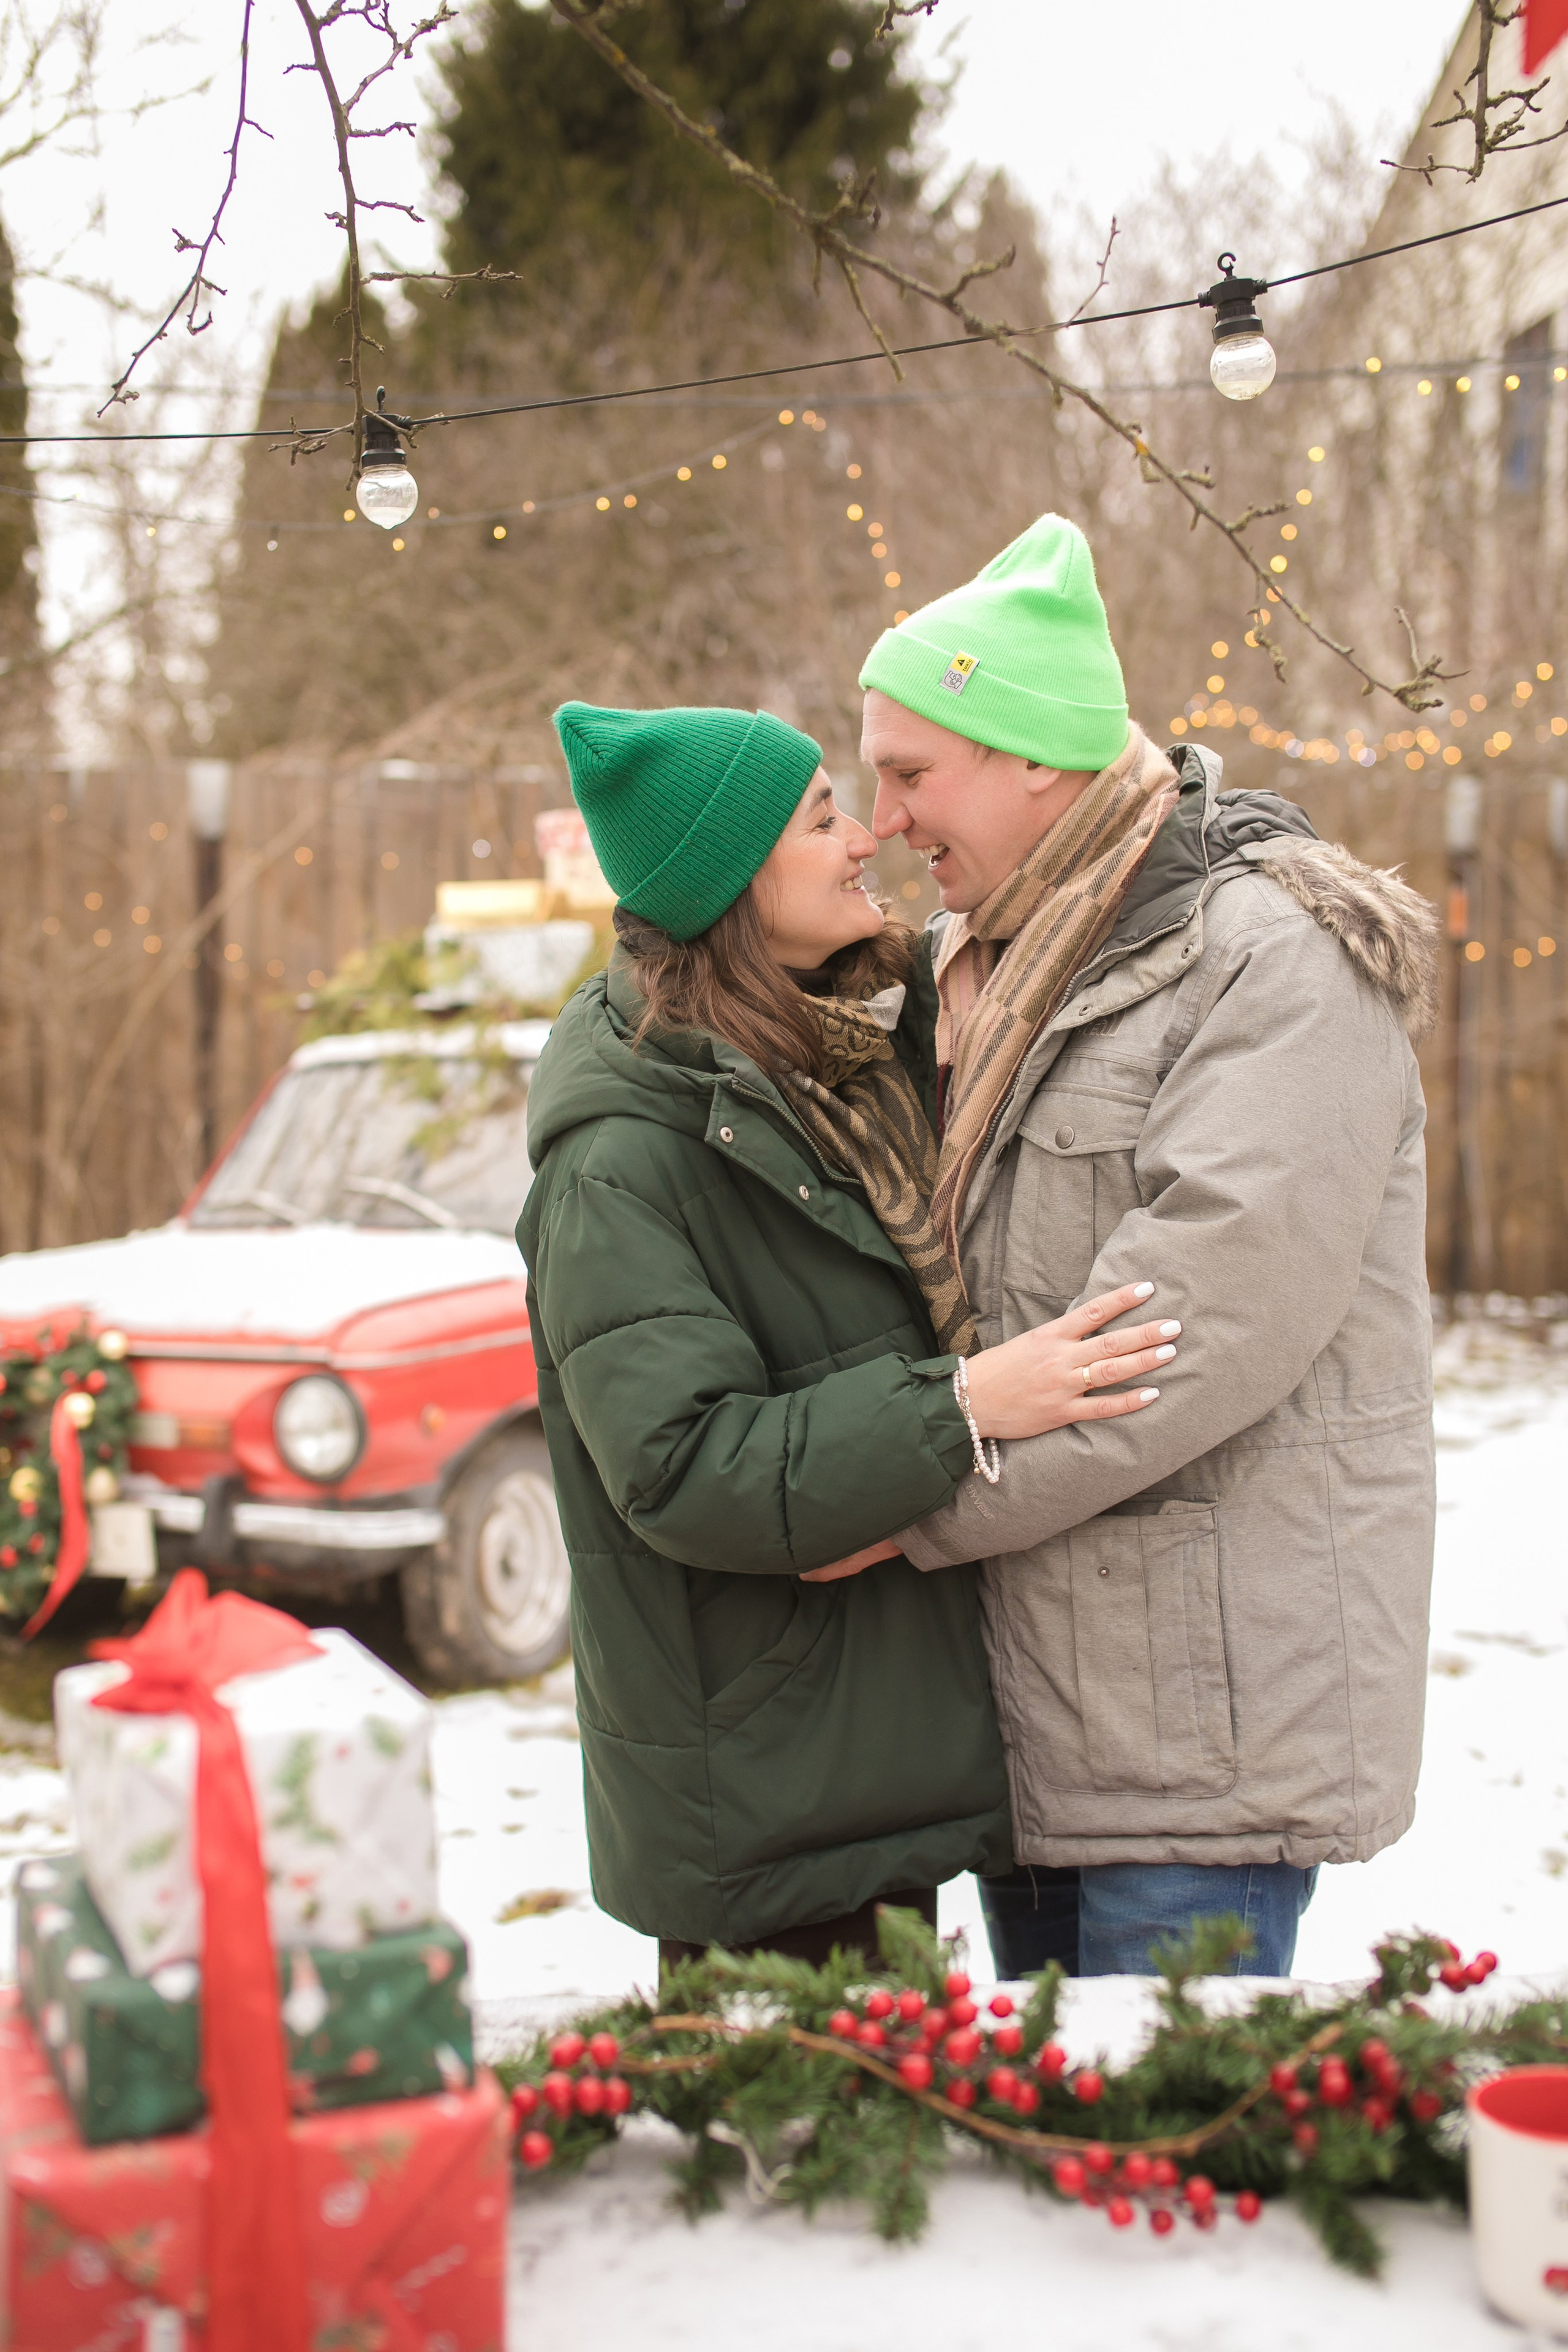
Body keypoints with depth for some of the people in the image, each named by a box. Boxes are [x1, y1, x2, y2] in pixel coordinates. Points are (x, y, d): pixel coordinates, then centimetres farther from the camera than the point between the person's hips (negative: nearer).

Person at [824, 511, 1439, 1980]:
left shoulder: (1276, 958, -12)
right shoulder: (997, 967, 15)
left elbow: (1205, 1317, -23)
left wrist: (906, 1501, -18)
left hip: (1208, 1708, -8)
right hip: (1028, 1697, 8)